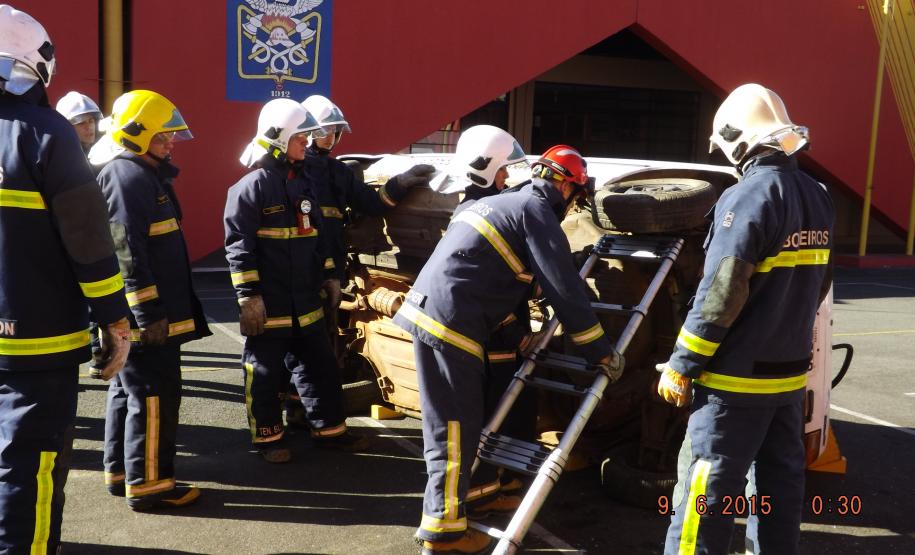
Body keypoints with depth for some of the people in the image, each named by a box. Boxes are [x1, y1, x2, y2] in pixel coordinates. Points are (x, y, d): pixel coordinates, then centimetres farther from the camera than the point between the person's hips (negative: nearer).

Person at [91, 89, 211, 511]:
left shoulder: (141, 174, 18)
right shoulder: (126, 177, -15)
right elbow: (126, 253, -23)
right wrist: (148, 312, -24)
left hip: (140, 315, 11)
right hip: (142, 315, -11)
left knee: (127, 390, 16)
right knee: (155, 395, -5)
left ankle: (120, 471, 27)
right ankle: (148, 483, 3)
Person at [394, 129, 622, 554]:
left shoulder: (507, 203, 24)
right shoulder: (537, 212, -5)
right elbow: (564, 289, -10)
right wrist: (599, 350, -3)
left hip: (427, 311, 10)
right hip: (450, 321, -10)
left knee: (448, 423, 19)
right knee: (457, 427, -3)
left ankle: (448, 503, 33)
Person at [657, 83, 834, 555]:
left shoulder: (748, 196, -18)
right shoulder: (817, 198, 8)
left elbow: (721, 294, -21)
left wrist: (682, 364, -14)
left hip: (739, 375, -8)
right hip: (791, 370, 9)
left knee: (706, 491, -2)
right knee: (781, 480, 17)